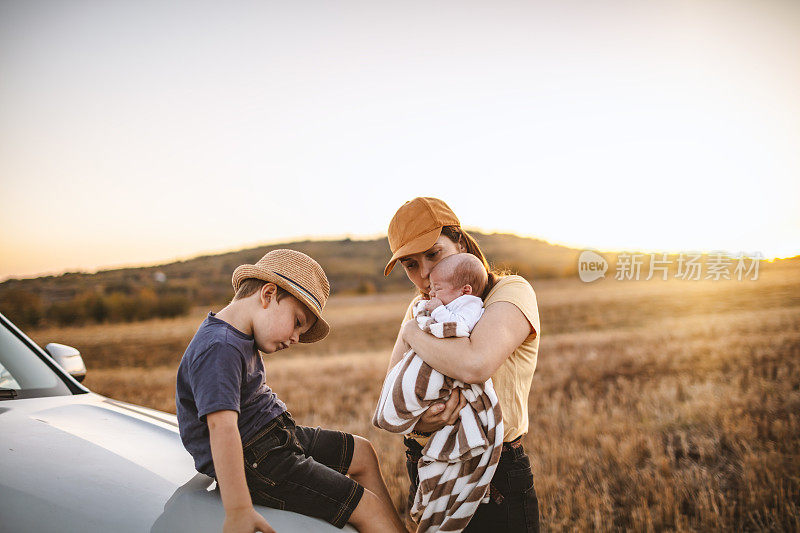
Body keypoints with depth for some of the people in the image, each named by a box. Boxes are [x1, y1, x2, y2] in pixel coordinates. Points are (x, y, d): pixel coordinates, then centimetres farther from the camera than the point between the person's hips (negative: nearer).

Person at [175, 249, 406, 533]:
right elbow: (222, 425, -36)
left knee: (363, 453, 19)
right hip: (255, 463, -11)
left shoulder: (240, 338, 10)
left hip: (277, 437, 11)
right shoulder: (218, 349, -25)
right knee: (365, 505, -11)